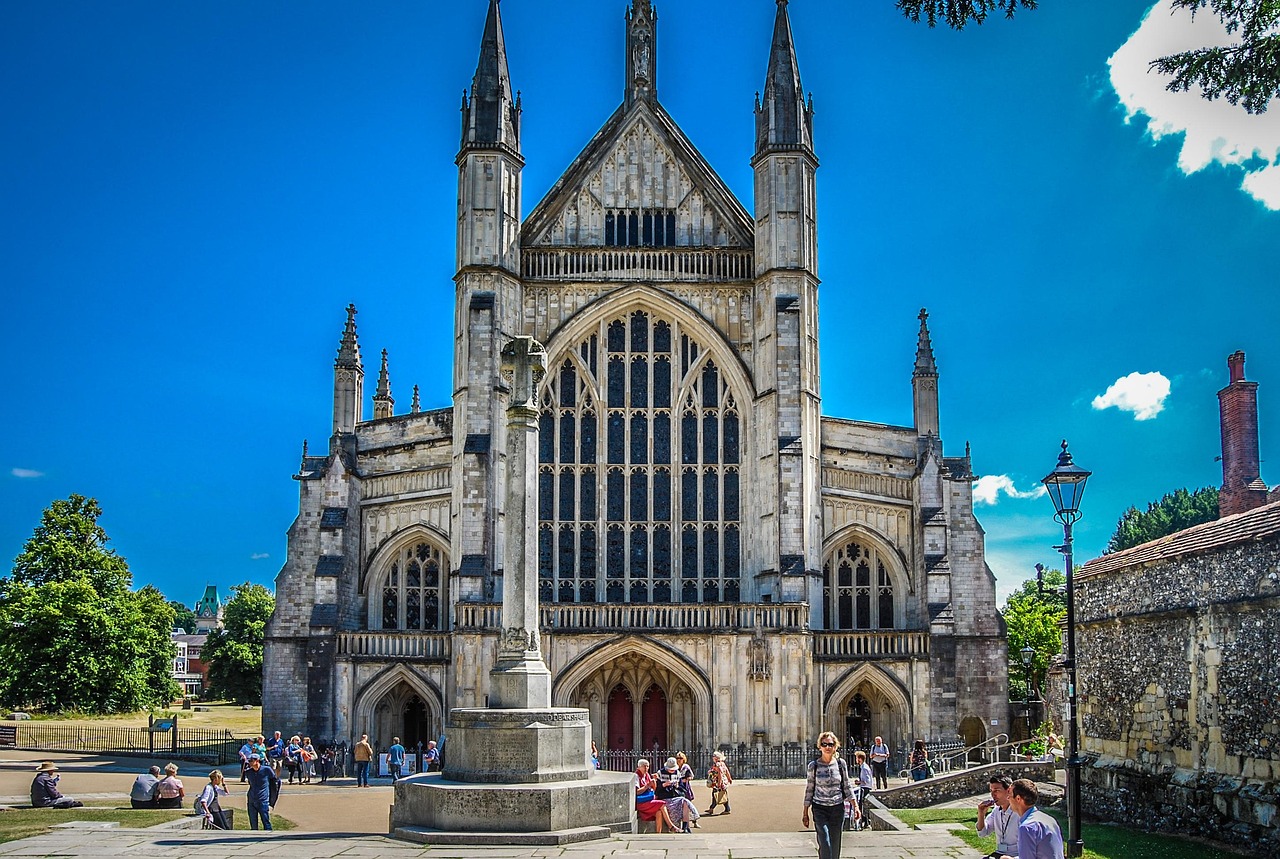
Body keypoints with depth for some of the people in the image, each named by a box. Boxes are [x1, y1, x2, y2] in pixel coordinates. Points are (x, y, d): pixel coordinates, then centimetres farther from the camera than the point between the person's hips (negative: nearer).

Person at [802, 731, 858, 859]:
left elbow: (847, 786, 9)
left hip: (837, 808, 2)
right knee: (825, 844, -15)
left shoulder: (841, 763, 1)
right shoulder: (813, 766, -3)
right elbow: (809, 789, 4)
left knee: (835, 845, 6)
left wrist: (855, 806, 1)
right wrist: (805, 813, 6)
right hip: (819, 808, -2)